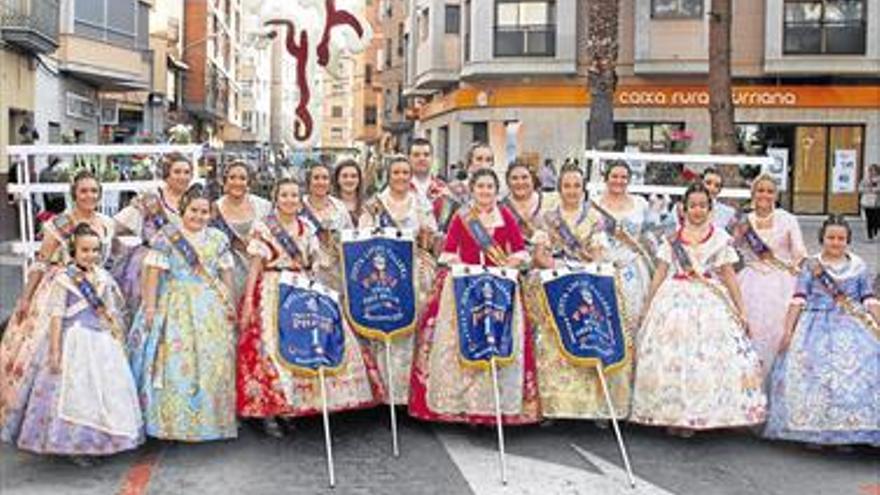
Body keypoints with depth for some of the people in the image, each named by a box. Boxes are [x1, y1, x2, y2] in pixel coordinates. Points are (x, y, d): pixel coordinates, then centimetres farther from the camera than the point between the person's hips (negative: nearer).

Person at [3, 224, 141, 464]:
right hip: (74, 343, -5)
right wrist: (55, 352, -13)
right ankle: (75, 445, 8)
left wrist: (119, 343, 13)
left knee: (104, 389, 7)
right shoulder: (63, 279, -7)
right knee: (74, 391, -3)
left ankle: (96, 442, 19)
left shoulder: (104, 277, 8)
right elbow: (56, 317, -9)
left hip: (103, 343, 6)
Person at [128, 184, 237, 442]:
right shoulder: (167, 236, -2)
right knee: (176, 360, -7)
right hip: (177, 306, -3)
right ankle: (176, 420, 1)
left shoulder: (218, 238, 10)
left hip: (212, 308, 4)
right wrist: (150, 306, -12)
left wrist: (230, 303, 7)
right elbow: (153, 272, -7)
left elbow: (226, 274, 12)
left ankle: (211, 418, 13)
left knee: (214, 360, 2)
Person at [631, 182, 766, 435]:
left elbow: (729, 275, 7)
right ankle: (671, 414, 9)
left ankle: (696, 416, 3)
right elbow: (660, 274, 9)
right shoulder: (672, 237, 8)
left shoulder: (720, 237, 7)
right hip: (674, 300, 1)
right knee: (670, 357, -1)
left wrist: (741, 310, 3)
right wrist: (648, 307, 7)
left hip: (710, 301, 0)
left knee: (711, 356, -6)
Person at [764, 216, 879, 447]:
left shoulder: (858, 267, 10)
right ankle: (813, 432, -3)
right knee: (812, 373, -12)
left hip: (852, 327, 1)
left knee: (859, 371, -12)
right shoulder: (811, 266, 5)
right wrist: (788, 331, -5)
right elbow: (798, 301, 1)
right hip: (816, 327, -1)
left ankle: (848, 434, -5)